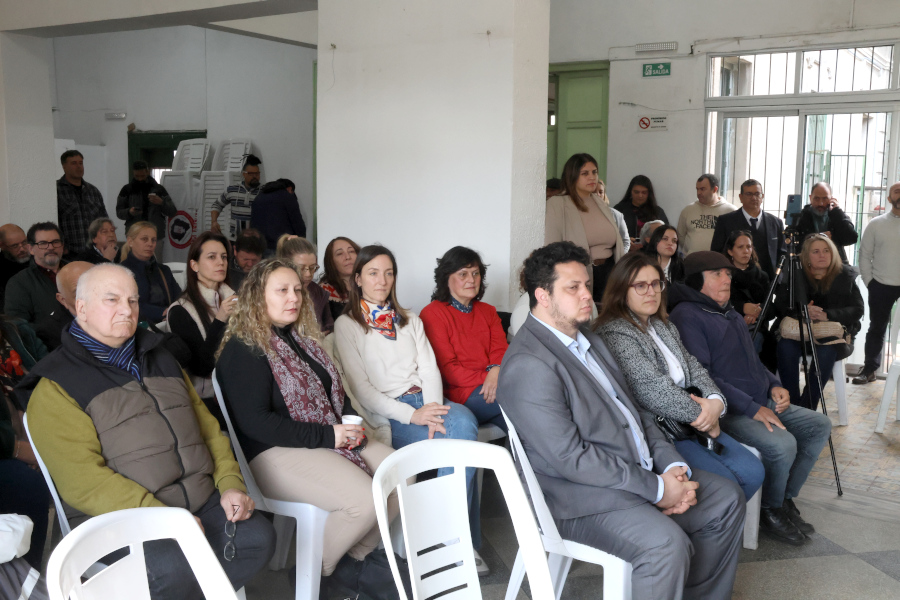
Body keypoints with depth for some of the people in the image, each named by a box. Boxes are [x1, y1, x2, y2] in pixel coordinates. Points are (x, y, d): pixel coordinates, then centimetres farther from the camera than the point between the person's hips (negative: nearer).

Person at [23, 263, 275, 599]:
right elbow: (81, 479, -14)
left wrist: (231, 484, 2)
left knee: (259, 537, -17)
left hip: (201, 503, 6)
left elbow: (207, 427, 20)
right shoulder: (56, 386, -2)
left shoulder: (160, 360, 20)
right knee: (173, 567, -32)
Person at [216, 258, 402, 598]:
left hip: (330, 436, 9)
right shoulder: (243, 351, -11)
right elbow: (254, 423, -19)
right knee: (365, 500, -26)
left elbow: (333, 391, 24)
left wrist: (350, 421, 1)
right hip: (275, 452, -9)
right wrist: (326, 436, -19)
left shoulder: (302, 338, 15)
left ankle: (354, 561, 6)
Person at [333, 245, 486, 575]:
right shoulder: (346, 325, 6)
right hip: (387, 416, -4)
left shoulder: (410, 320, 23)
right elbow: (360, 387, -4)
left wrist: (433, 409, -11)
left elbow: (429, 368, 11)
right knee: (463, 437, -29)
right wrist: (411, 415, -16)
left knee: (463, 420, -30)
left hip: (423, 402, 5)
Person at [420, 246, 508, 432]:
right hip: (458, 394, -5)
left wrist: (496, 371, -16)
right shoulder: (432, 314, 2)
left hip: (492, 389, 5)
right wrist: (486, 378, -15)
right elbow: (447, 369, -6)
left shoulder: (488, 312, 23)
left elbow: (501, 351, 8)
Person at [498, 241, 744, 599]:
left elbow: (633, 410, 15)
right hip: (583, 496, -10)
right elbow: (570, 458, -22)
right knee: (667, 543, -31)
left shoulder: (588, 339, 14)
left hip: (641, 472, 10)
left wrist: (671, 465, -1)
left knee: (727, 499, 9)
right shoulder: (528, 366, -19)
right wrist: (655, 488, -18)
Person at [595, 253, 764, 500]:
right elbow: (653, 391, -22)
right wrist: (703, 415, -12)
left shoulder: (664, 326, 16)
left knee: (753, 472, -1)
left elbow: (692, 367, 11)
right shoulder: (614, 333, -15)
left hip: (690, 424, 9)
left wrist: (715, 401, -11)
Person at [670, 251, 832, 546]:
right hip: (727, 412, -10)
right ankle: (771, 511, -1)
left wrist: (774, 385, 8)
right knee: (783, 444, -29)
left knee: (820, 425, 6)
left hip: (762, 404, 10)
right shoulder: (687, 317, -13)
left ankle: (785, 499, 12)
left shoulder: (730, 314, 19)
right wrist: (752, 408, -22)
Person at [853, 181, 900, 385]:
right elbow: (864, 255, 3)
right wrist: (869, 282, -1)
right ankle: (869, 369, 20)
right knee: (876, 329, 10)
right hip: (881, 287, 0)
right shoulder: (876, 224, 0)